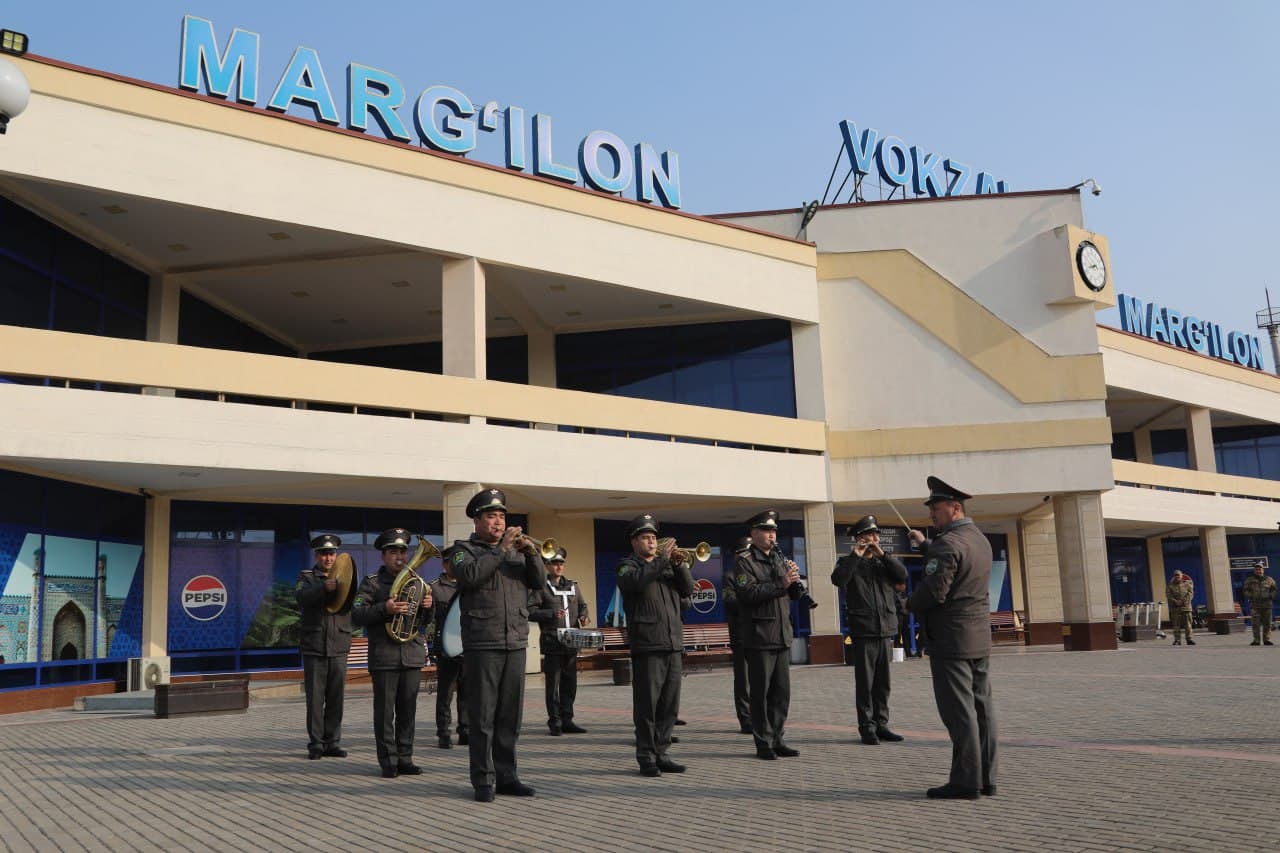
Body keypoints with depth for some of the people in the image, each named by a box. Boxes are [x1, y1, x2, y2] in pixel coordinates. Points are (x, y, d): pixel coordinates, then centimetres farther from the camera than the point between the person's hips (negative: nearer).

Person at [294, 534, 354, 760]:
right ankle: (315, 744, 6)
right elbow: (301, 596, -15)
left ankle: (332, 742, 11)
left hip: (338, 647, 2)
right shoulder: (306, 577, 7)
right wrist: (324, 588, -31)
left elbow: (350, 604, -3)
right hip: (314, 646, -2)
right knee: (315, 698, -1)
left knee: (336, 698, 3)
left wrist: (344, 588, -23)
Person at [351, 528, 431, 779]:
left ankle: (405, 758, 15)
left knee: (408, 710, 7)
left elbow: (427, 620, 22)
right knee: (385, 710, -1)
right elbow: (356, 614, -8)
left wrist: (428, 605, -1)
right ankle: (388, 761, 6)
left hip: (413, 653, 4)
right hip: (384, 655, -4)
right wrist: (384, 609, -22)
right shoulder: (372, 583, 2)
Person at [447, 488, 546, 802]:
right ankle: (483, 780, 4)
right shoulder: (464, 549, 4)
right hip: (482, 644, -4)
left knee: (510, 715, 7)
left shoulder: (517, 549, 17)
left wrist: (531, 553, -9)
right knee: (482, 716, -2)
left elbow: (539, 581, 7)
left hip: (516, 643, 5)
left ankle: (506, 775, 16)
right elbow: (469, 575, -17)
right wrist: (501, 549, -15)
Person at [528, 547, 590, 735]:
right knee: (553, 684, -2)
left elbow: (582, 605, 24)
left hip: (571, 642, 5)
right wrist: (552, 614, -19)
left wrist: (584, 615, 2)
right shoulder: (541, 587, -2)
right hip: (552, 642, -5)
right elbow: (531, 611, -8)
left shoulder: (572, 586, 15)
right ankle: (555, 722, 5)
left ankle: (567, 720, 16)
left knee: (570, 683, 8)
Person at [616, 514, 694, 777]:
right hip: (646, 646, -6)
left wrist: (680, 564, -6)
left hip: (673, 645, 6)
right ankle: (646, 757, 3)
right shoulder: (627, 565, 3)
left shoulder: (667, 566, 21)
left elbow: (688, 590, 9)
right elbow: (635, 581, -20)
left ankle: (662, 754, 16)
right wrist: (662, 559, -18)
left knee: (669, 705, 8)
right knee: (647, 705, -4)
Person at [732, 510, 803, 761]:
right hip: (759, 636, -7)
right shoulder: (744, 561, -6)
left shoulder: (780, 559, 16)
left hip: (782, 635, 7)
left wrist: (795, 579, -6)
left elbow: (795, 594, 15)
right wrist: (781, 584, -24)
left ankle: (776, 740, 19)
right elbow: (748, 593, -20)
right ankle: (764, 743, 7)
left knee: (782, 691, 9)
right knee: (761, 692, 0)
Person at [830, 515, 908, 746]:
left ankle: (881, 724, 16)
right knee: (865, 682, -2)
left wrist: (882, 554, -12)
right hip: (863, 631, -4)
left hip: (886, 630, 4)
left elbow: (902, 575, -5)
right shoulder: (849, 562, 4)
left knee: (883, 682, 8)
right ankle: (867, 727, 3)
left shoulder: (885, 562, 14)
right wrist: (855, 555, -17)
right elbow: (838, 579, -17)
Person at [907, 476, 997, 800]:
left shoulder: (948, 543, -16)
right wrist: (925, 545, 28)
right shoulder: (980, 539, 12)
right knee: (981, 705, 9)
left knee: (959, 710, -5)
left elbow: (934, 590, -21)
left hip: (951, 638, -9)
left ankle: (965, 780, -3)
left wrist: (911, 604, -3)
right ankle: (986, 779, 15)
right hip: (980, 638, 9)